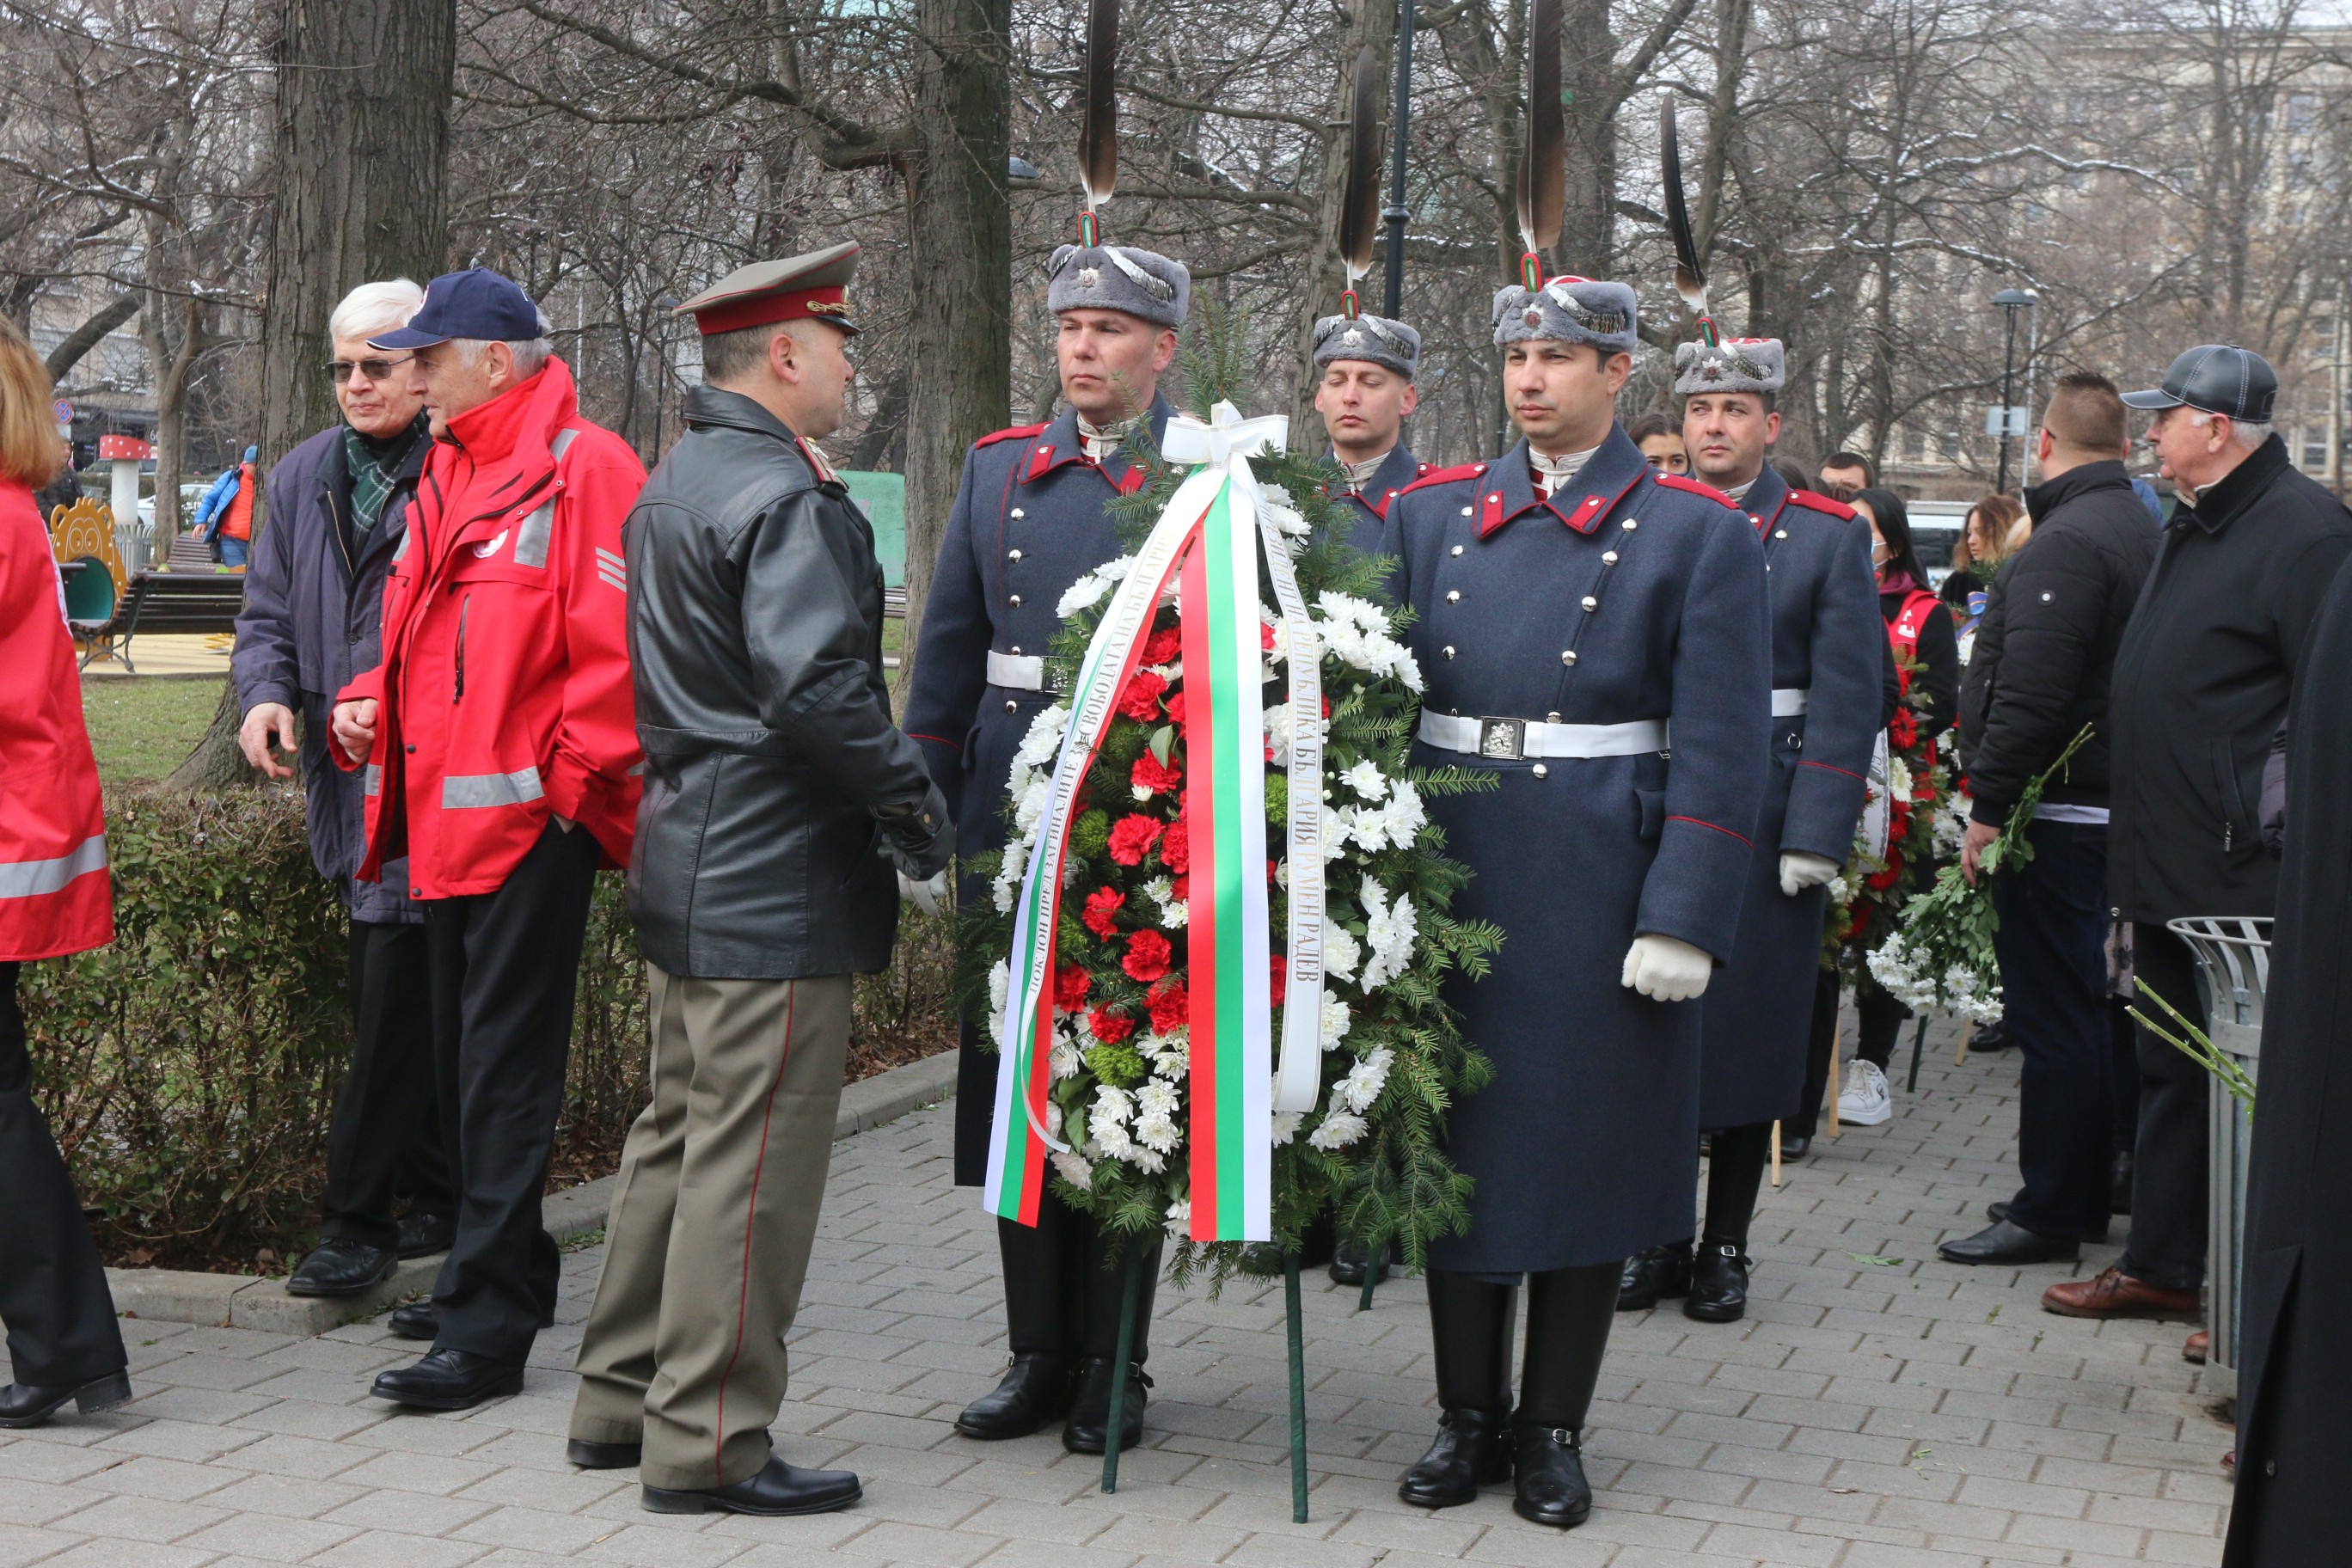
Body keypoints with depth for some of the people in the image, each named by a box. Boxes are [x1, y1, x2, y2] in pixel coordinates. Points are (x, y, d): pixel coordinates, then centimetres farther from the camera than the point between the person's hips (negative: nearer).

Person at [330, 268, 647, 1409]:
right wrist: (366, 704, 9)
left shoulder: (583, 469, -11)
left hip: (530, 816, -9)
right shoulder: (447, 478, 17)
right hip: (444, 820, 9)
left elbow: (613, 644, -16)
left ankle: (489, 1330, -5)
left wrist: (570, 775, -16)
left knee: (503, 1068, -8)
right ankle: (500, 1279, 30)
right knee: (461, 1059, 16)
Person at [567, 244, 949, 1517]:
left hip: (686, 871, 10)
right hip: (776, 887, -10)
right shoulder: (784, 496, -17)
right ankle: (708, 1443, 4)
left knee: (679, 1135, 18)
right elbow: (816, 685, -27)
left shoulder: (673, 484, 15)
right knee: (753, 1164, -3)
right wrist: (913, 801, -14)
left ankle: (620, 1400, 27)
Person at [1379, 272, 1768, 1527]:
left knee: (1588, 1151, 4)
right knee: (1455, 1141, 9)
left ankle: (1553, 1431, 18)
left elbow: (1721, 749, -7)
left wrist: (1682, 921, -13)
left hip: (1599, 897, -3)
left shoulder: (1697, 533, -2)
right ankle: (1469, 1415, 23)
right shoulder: (1431, 514, 9)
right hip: (1449, 881, 3)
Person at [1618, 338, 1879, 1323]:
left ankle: (1726, 1247, 15)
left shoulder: (1828, 537, 2)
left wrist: (1816, 836, -10)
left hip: (1765, 821, -2)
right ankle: (1659, 1235, 17)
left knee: (1751, 1027, 4)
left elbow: (1846, 698, -3)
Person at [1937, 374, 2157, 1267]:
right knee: (2083, 1007, 16)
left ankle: (2048, 1215, 1)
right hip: (2104, 807, 10)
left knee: (2052, 1016, -4)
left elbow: (2029, 696, -24)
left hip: (2054, 815, -10)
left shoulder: (2065, 544, -17)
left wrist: (1988, 810, -19)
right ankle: (2085, 1194, 24)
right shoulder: (2138, 532, 14)